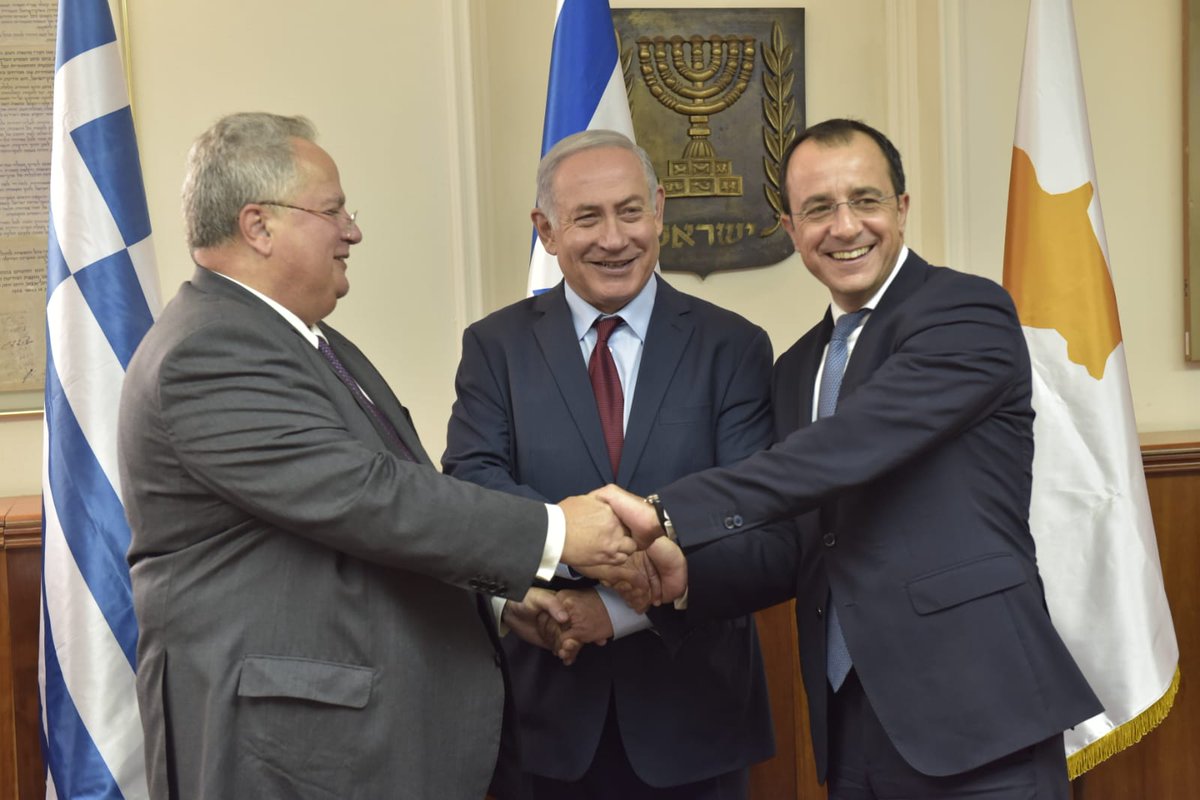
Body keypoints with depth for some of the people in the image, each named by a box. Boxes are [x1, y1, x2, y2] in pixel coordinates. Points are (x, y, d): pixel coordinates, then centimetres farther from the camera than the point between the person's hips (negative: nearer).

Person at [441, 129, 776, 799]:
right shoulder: (496, 346, 2)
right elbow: (470, 483, -11)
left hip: (692, 701, 0)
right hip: (550, 699, 0)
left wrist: (621, 609, -19)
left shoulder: (733, 347, -1)